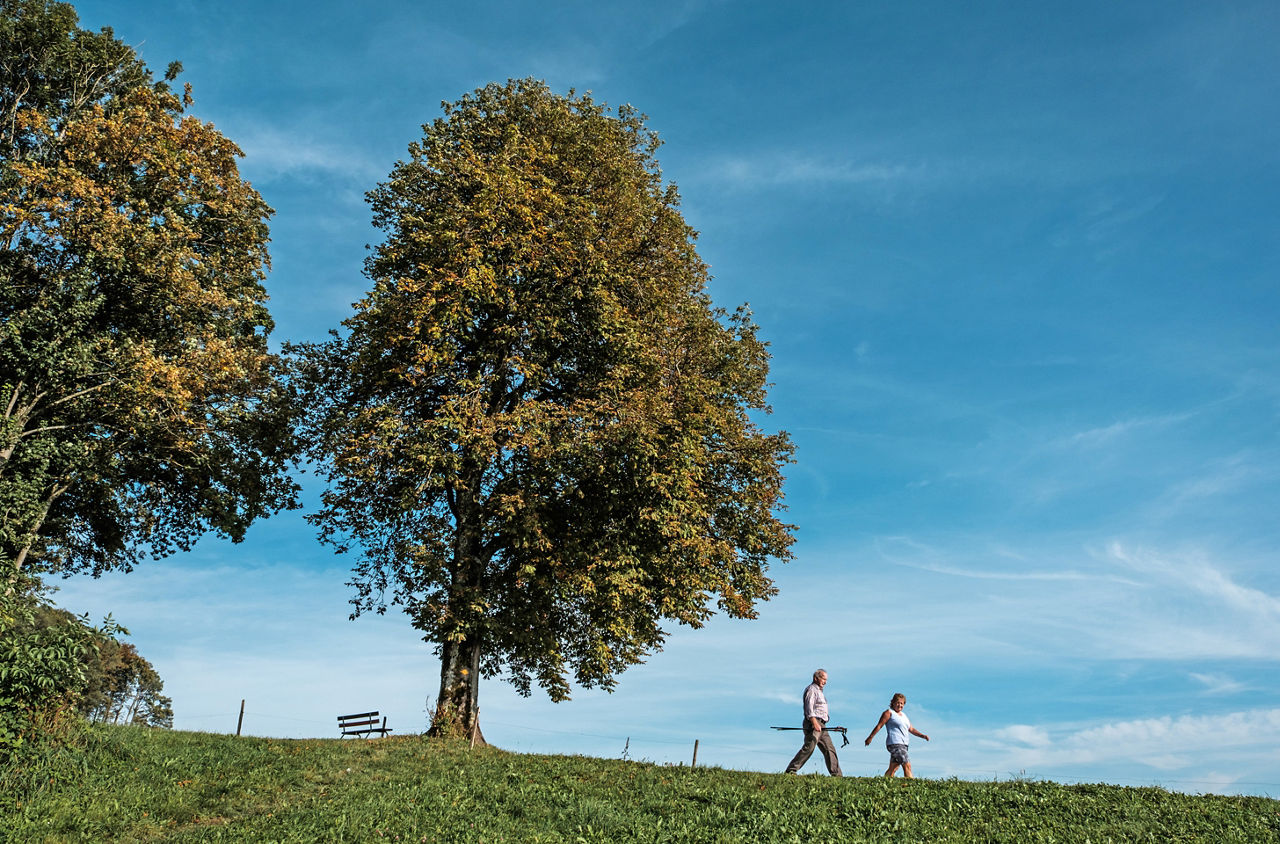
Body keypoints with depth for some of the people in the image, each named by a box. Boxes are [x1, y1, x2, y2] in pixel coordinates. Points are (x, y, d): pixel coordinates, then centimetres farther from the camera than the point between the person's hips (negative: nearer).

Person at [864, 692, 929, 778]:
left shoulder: (903, 715, 23)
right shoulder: (889, 712, 0)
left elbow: (911, 729, 24)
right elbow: (879, 726, -3)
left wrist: (923, 736, 12)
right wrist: (870, 738, -6)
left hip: (903, 744, 8)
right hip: (895, 743, -8)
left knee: (893, 768, 5)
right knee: (907, 765, -17)